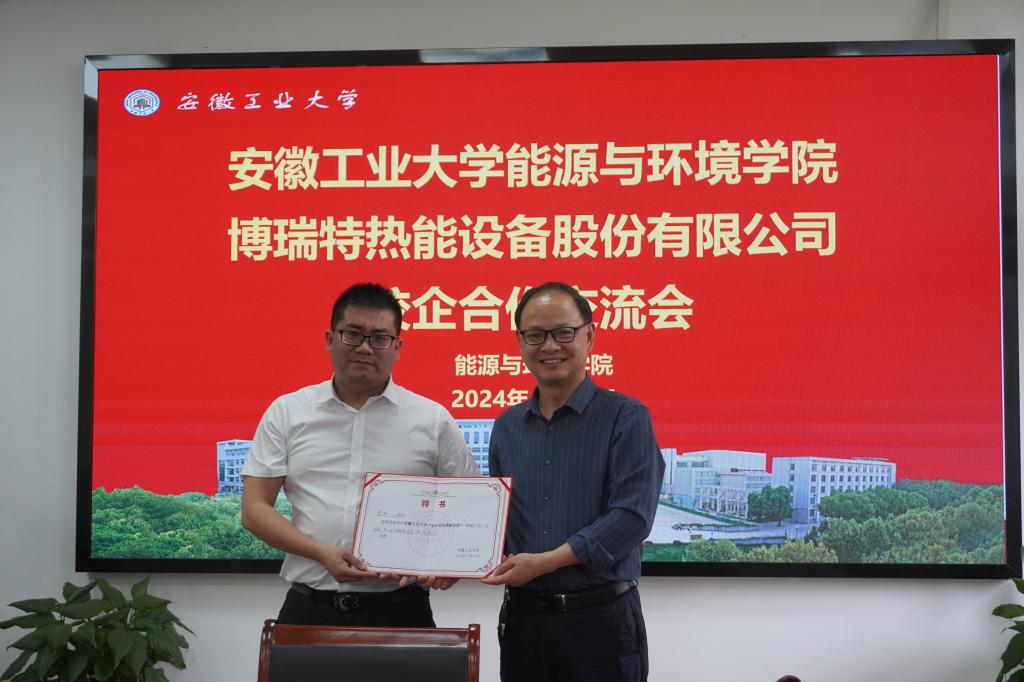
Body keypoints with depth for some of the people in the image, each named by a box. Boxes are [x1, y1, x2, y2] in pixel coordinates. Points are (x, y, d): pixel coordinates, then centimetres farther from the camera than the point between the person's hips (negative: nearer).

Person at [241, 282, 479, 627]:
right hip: (309, 608, 1)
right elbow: (255, 509, 2)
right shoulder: (286, 413, 6)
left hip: (399, 610, 0)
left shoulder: (433, 420, 4)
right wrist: (322, 553, -12)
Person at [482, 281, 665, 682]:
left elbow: (632, 516, -15)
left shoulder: (625, 417, -7)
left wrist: (545, 561, -20)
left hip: (601, 618, -4)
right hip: (522, 616, 5)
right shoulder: (508, 426, 10)